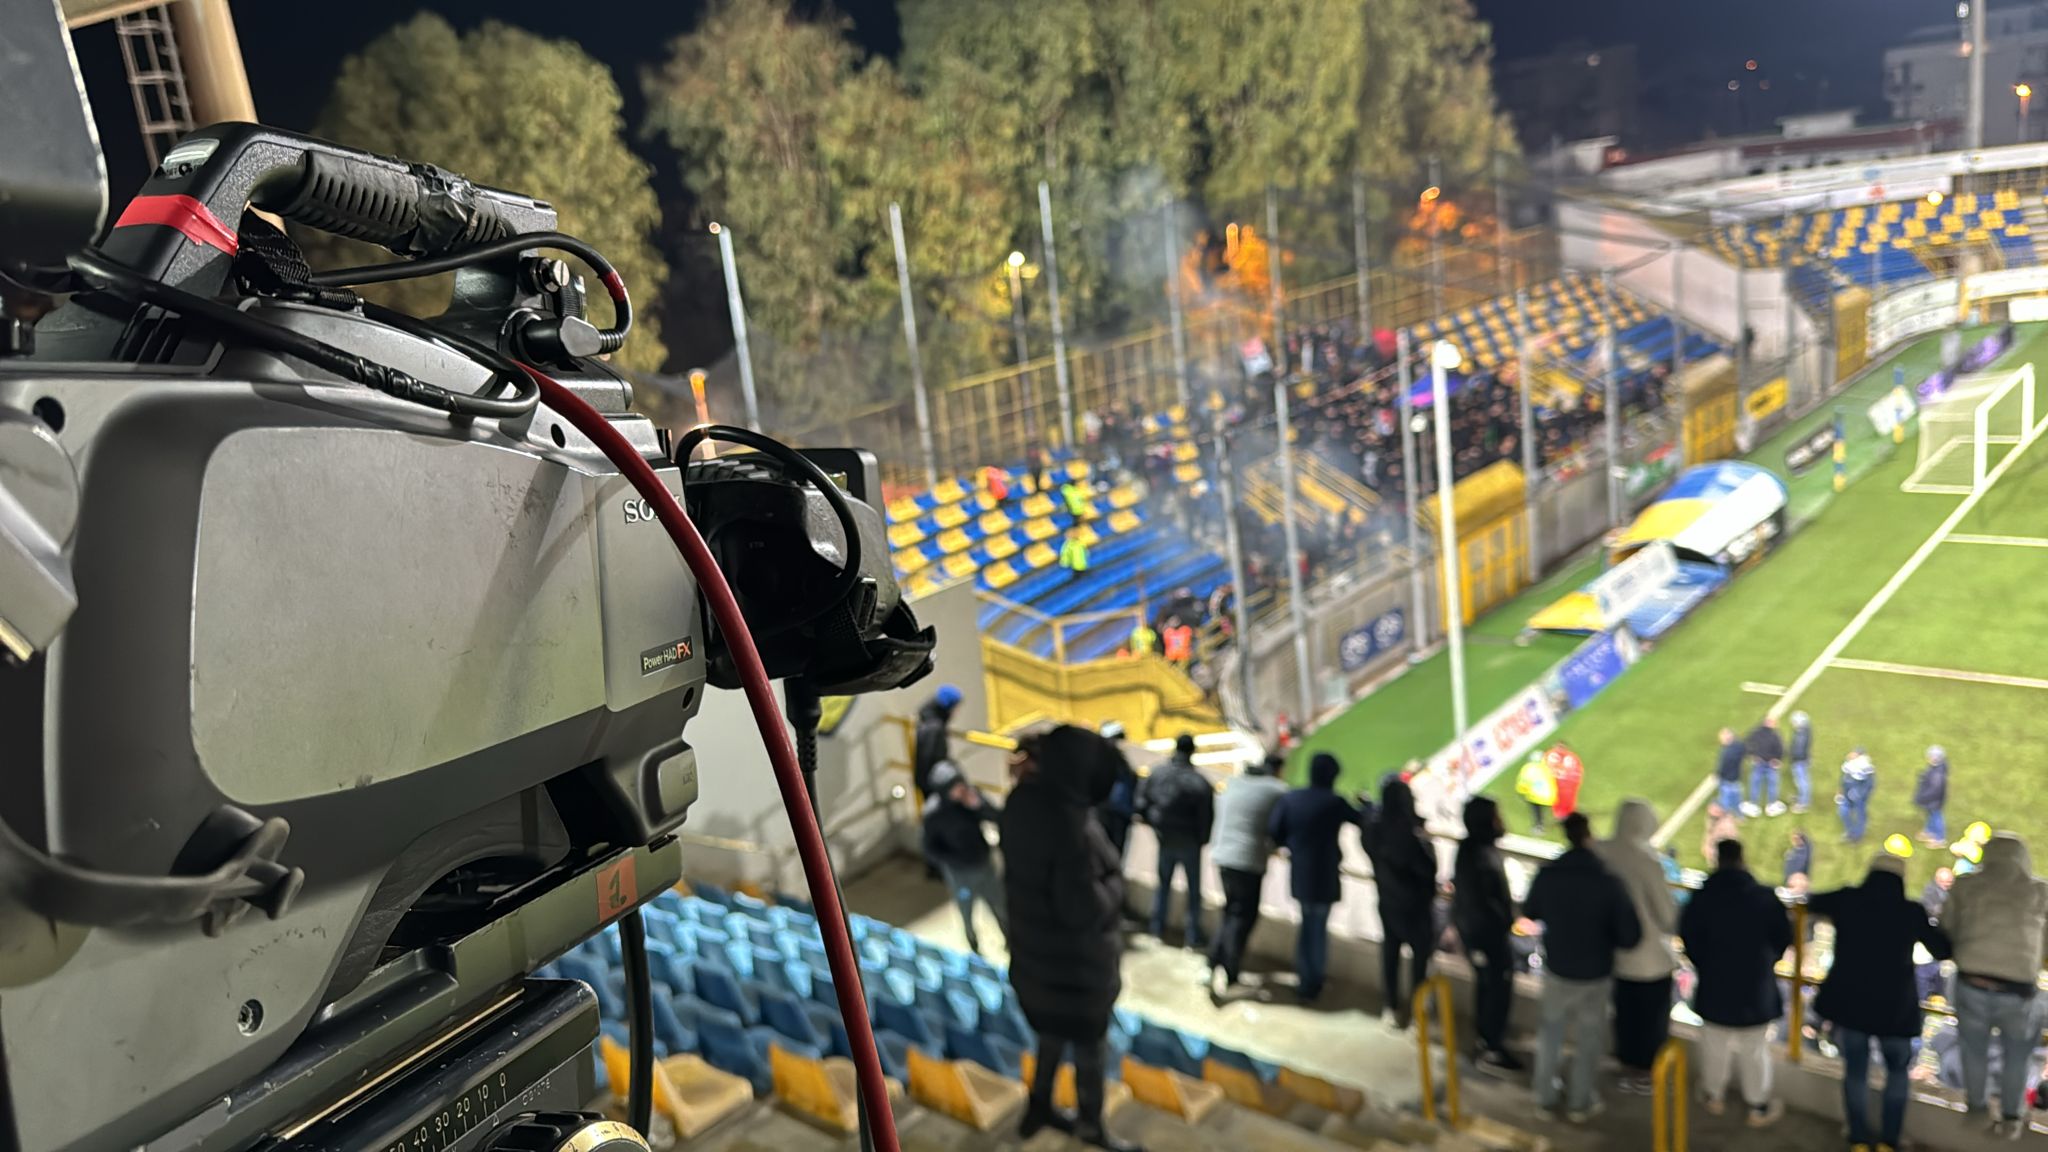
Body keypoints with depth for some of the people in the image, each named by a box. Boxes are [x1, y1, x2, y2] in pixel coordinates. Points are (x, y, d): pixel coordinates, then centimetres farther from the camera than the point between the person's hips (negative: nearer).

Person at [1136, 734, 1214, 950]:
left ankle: (1158, 928, 23)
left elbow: (1141, 804, -4)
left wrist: (1155, 824, 9)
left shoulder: (1157, 774, -9)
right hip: (1190, 843, -3)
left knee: (1163, 885, 19)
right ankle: (1194, 936, 11)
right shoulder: (1200, 782, -20)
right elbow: (1207, 817, -17)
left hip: (1165, 840, 3)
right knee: (1194, 890, 10)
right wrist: (1202, 839, 0)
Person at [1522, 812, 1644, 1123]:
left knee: (1551, 1032, 23)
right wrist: (1604, 939, 0)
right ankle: (1579, 1103, 30)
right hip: (1594, 976, -2)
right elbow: (1631, 937, -19)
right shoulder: (1608, 883, -24)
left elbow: (1530, 912, 3)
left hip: (1556, 971, 2)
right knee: (1587, 1041, 17)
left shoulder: (1547, 875, -16)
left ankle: (1545, 1094, 35)